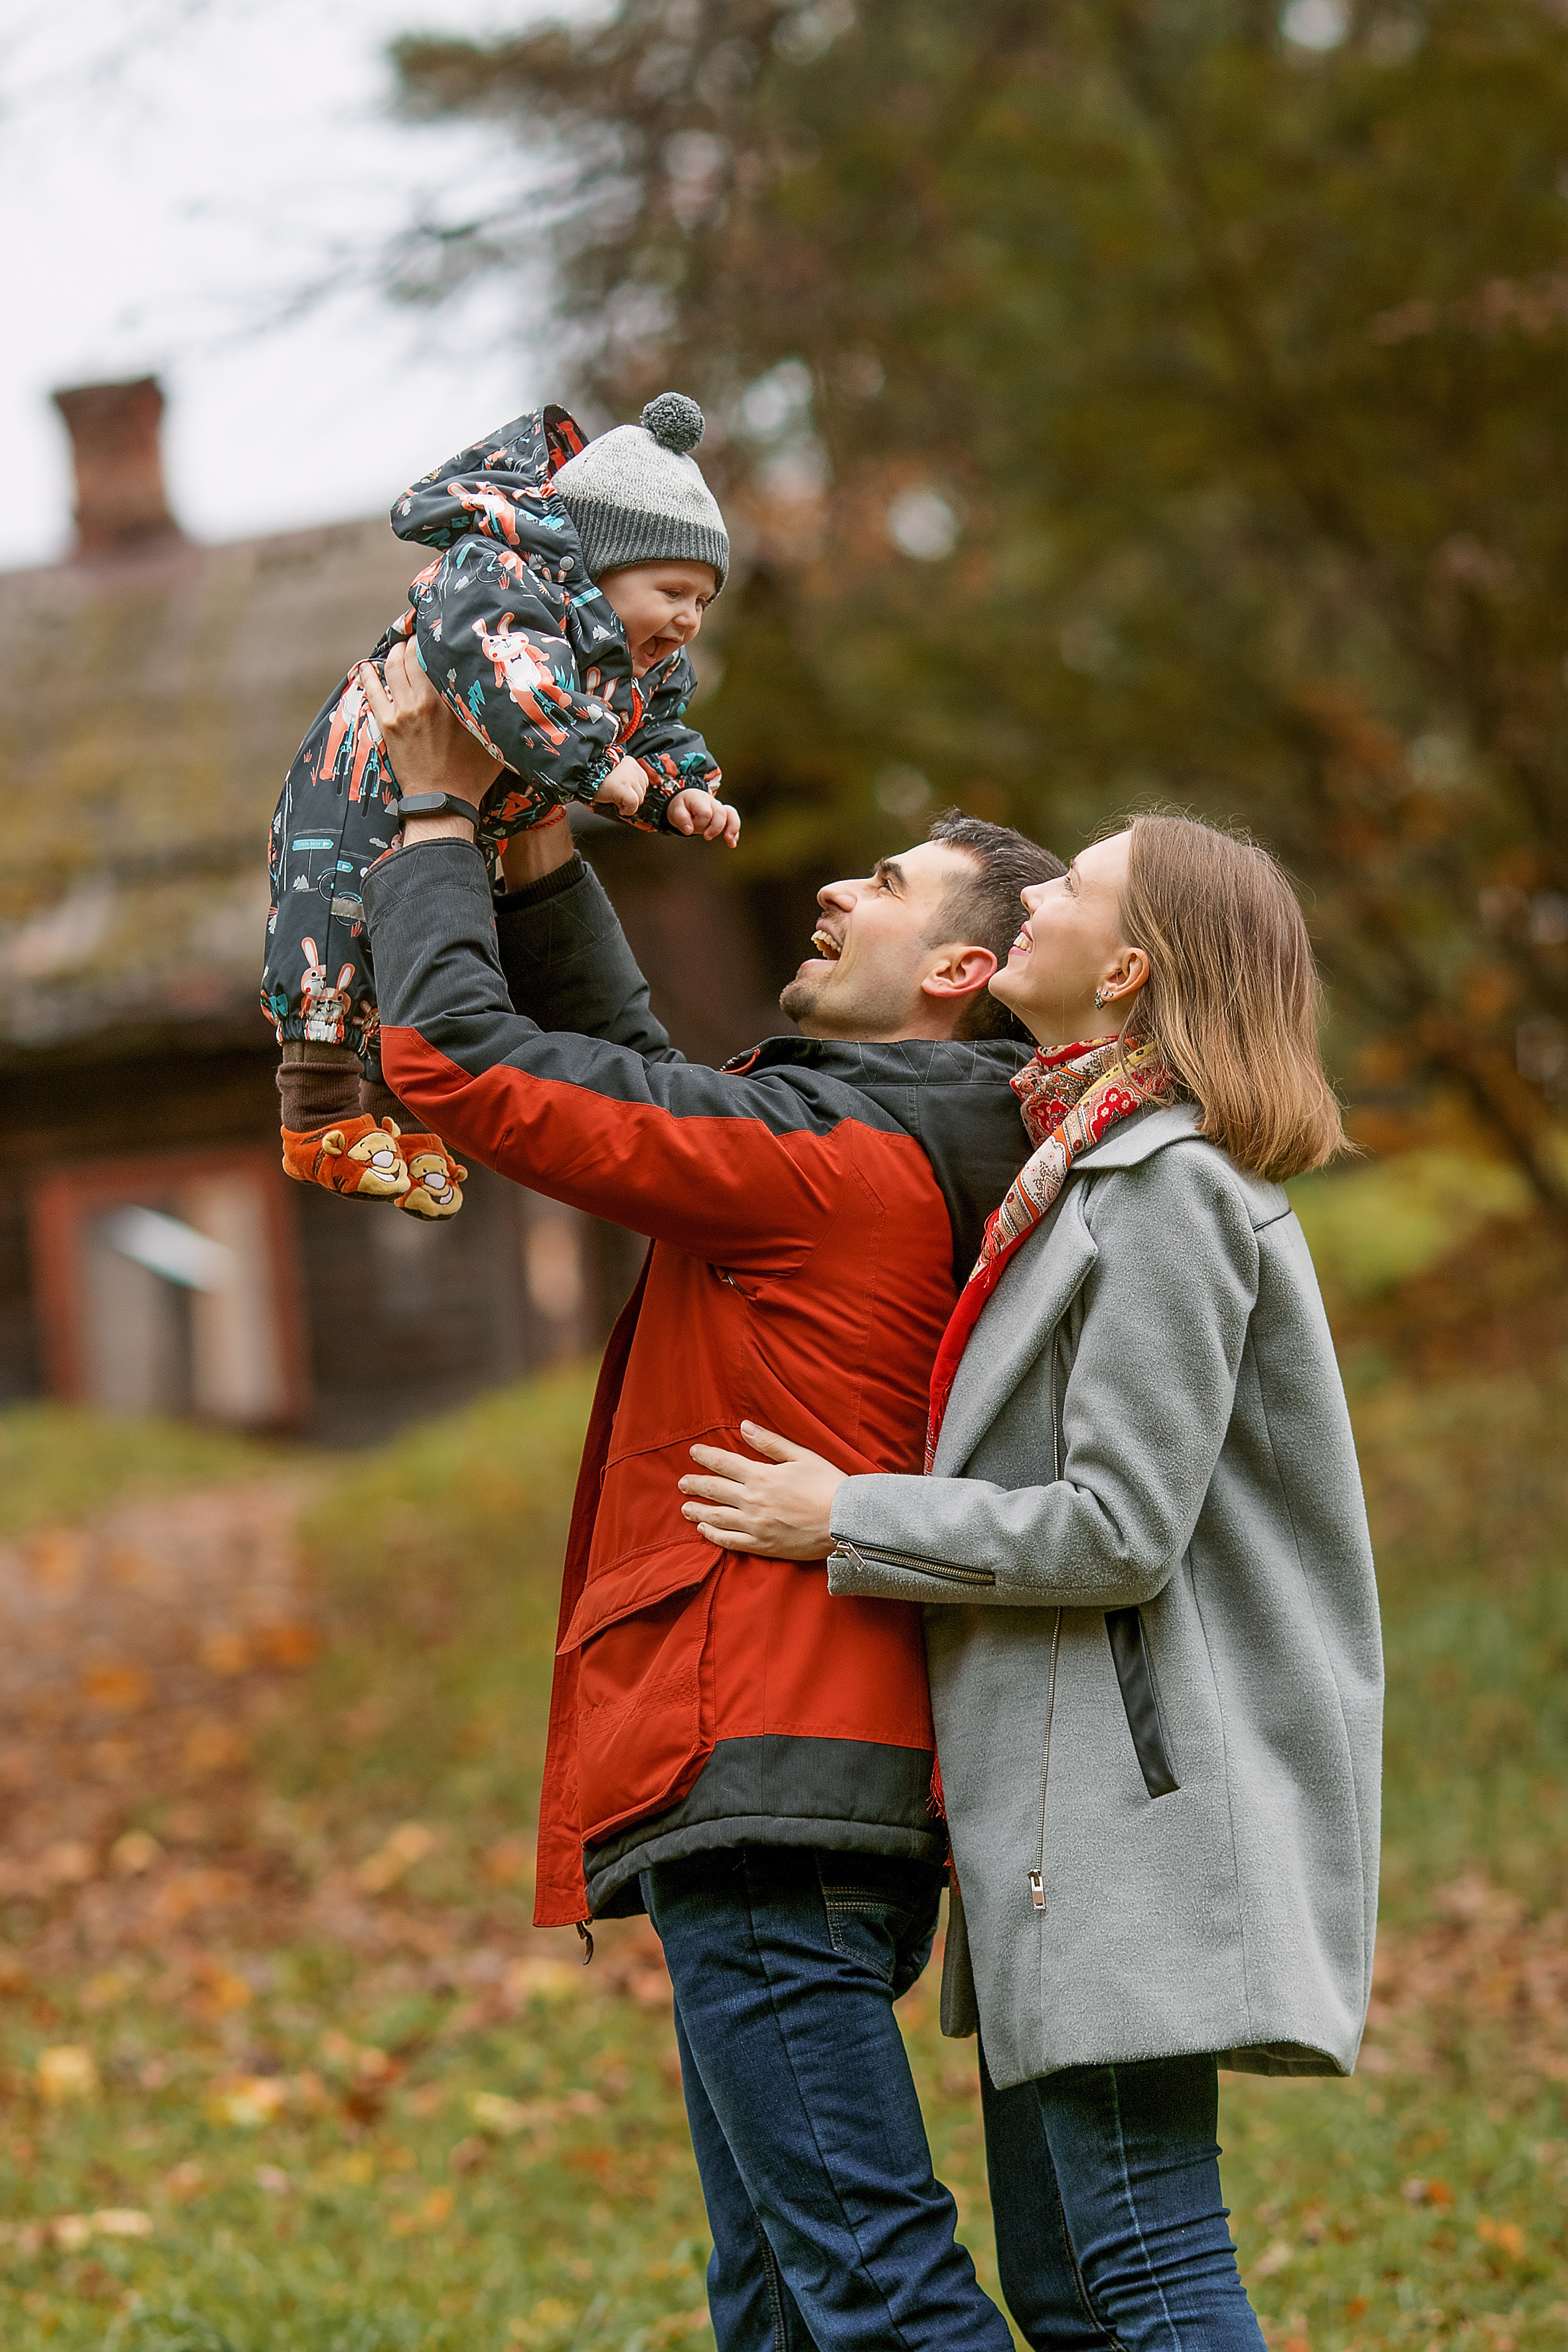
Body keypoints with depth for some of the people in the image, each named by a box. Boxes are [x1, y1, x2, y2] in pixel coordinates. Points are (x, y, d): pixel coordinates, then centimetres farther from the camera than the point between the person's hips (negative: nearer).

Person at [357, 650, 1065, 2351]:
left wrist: (434, 811, 3)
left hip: (766, 1780, -10)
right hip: (809, 1788, 10)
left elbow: (452, 1054, -11)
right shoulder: (896, 1162, 18)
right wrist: (533, 832, 21)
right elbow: (620, 1069, 29)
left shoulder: (828, 1154, -11)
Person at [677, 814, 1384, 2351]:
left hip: (1133, 1795, -10)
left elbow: (1121, 1530, -18)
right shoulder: (1086, 1172, 17)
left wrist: (847, 1521, -10)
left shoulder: (1170, 1188, -13)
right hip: (1068, 1805, 10)